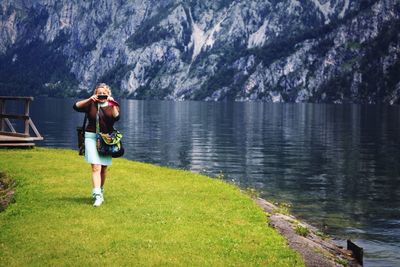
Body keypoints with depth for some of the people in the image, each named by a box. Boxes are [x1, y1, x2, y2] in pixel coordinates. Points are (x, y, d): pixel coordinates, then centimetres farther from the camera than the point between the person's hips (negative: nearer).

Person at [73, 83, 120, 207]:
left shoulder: (113, 105, 6)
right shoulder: (91, 104, 3)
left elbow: (116, 117, -12)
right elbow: (76, 106, -9)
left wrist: (112, 104, -21)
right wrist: (89, 99, -16)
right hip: (92, 137, -2)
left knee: (104, 168, 12)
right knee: (96, 167, -14)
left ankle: (100, 191, 32)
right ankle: (97, 196, -20)